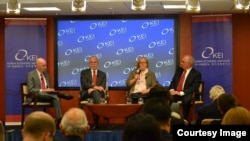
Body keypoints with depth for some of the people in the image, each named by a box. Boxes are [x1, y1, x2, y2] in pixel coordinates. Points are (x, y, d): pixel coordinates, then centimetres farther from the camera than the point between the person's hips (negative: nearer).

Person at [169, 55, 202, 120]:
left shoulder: (196, 74, -3)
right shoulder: (178, 70, 15)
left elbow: (194, 88, -12)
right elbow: (173, 82, 14)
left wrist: (181, 93, -22)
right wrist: (172, 90, -8)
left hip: (187, 95, -5)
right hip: (175, 93, 5)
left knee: (186, 100, -38)